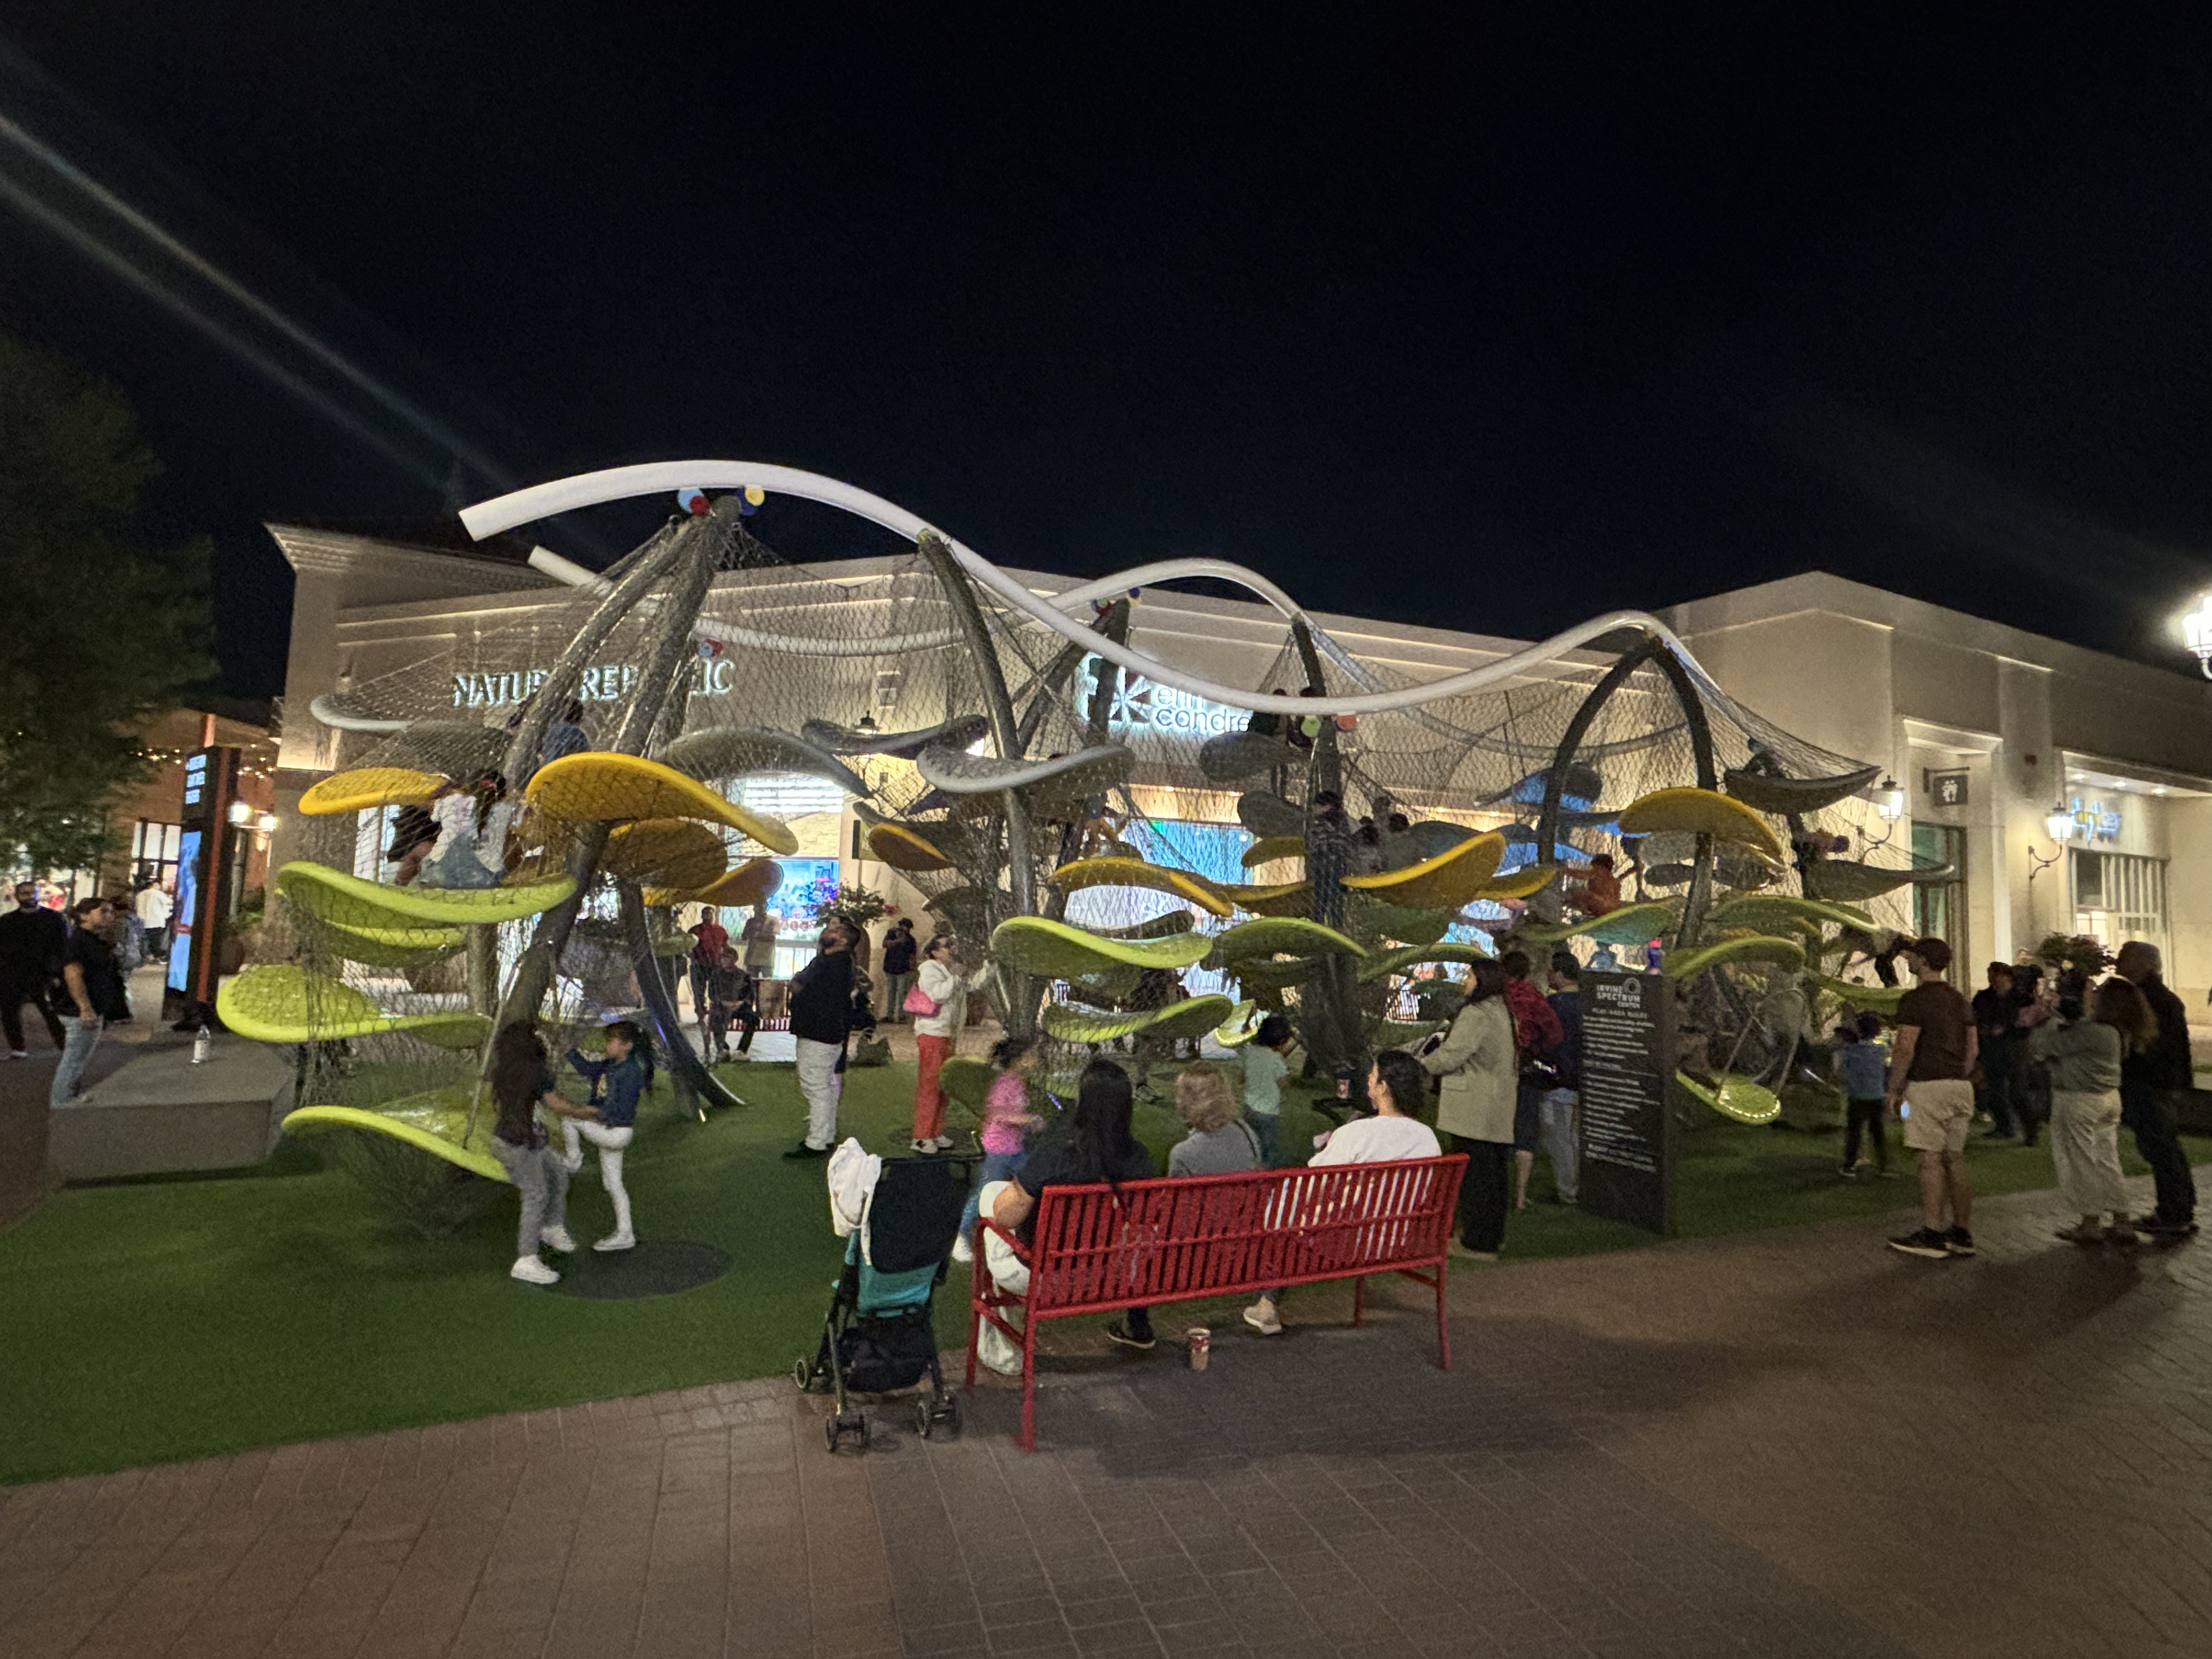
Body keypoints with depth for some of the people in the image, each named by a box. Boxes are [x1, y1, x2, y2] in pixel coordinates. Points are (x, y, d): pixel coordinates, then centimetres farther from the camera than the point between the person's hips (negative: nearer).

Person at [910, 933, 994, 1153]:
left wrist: (987, 965, 8)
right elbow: (937, 994, -24)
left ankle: (936, 1133, 22)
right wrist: (957, 979, -18)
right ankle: (922, 1138, -1)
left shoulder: (955, 970, 13)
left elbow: (975, 983, 21)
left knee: (943, 1086, 13)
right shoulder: (929, 968, -10)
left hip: (949, 1035, 8)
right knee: (929, 1086, -6)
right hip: (931, 1035, -8)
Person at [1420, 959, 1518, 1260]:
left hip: (1474, 1109, -10)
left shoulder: (1475, 1014, -18)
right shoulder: (1502, 1013, 13)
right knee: (1494, 1169, 17)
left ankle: (1478, 1243, 2)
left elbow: (1452, 1053, -19)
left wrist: (1422, 1065, -2)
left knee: (1475, 1171, -4)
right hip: (1498, 1109, 10)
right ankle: (1494, 1234, 28)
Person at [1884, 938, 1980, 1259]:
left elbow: (1905, 1049, -16)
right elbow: (1973, 1046, 17)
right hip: (1961, 1087, 8)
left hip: (1928, 1086, -8)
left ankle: (1932, 1235, -5)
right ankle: (1962, 1234, 16)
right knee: (1955, 1159, 12)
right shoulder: (1959, 999, 14)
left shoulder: (1914, 1000, -12)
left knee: (1930, 1160, -6)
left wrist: (1894, 1089, -8)